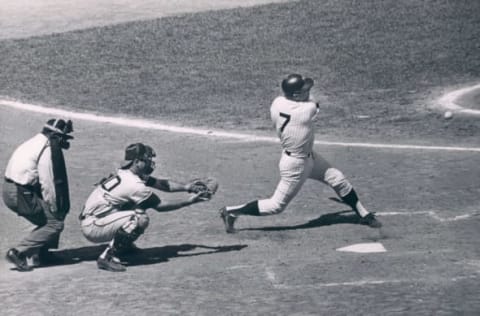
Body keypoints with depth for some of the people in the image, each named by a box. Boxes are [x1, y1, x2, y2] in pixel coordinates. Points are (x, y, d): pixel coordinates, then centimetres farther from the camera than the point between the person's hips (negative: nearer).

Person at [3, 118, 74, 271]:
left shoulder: (35, 142, 16)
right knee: (55, 223, -4)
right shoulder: (48, 149, -14)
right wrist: (54, 208, -5)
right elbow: (47, 183, -15)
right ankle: (19, 252, -10)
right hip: (20, 194, -10)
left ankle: (40, 253, 17)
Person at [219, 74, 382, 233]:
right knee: (277, 205, 4)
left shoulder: (277, 103, -11)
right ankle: (230, 212, 12)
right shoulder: (308, 108, -30)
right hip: (295, 165, -9)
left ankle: (363, 214, 27)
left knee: (339, 180, 14)